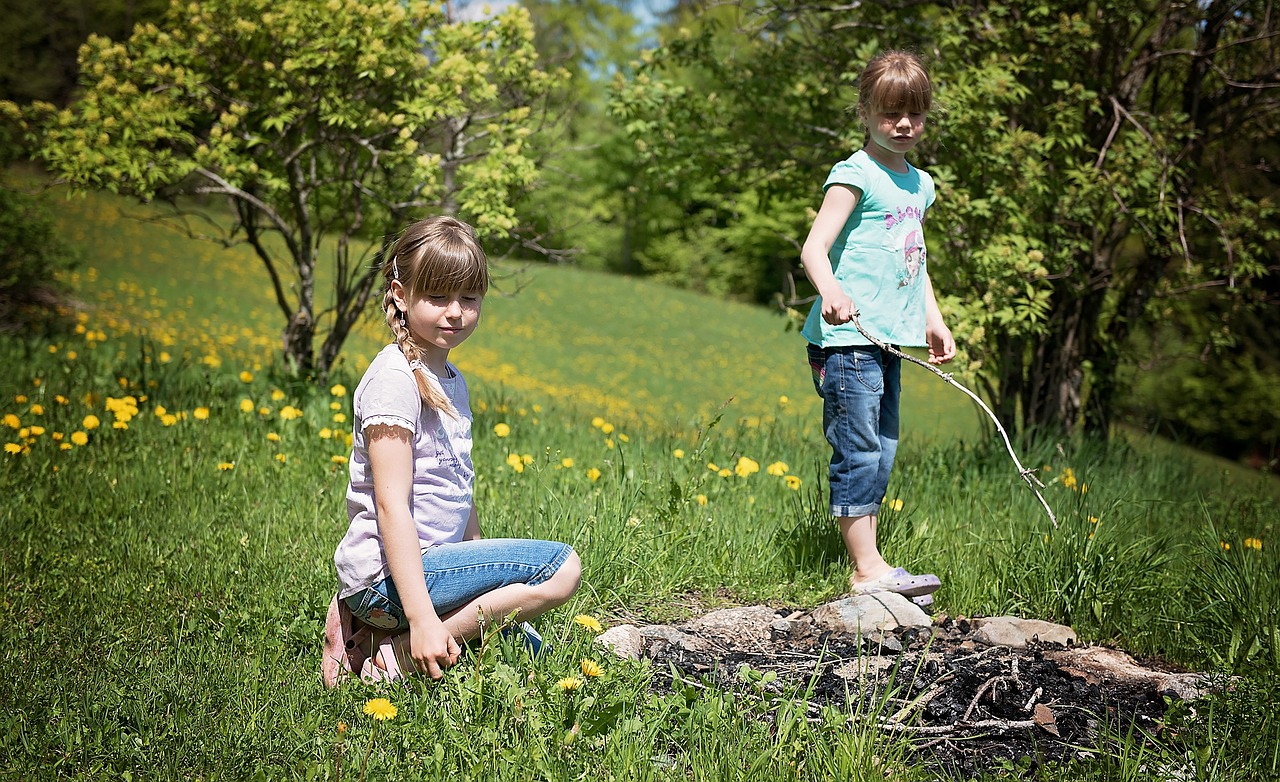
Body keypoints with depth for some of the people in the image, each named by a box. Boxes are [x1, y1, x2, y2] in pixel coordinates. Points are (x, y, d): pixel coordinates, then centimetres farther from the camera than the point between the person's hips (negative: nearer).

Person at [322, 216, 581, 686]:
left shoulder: (450, 381, 14)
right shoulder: (395, 379, -15)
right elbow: (391, 503, -21)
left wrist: (485, 571, 19)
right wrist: (421, 616, -26)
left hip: (430, 565, 10)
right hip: (388, 574, -10)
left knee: (525, 646, 22)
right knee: (562, 567, -18)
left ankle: (372, 632, 11)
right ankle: (399, 654, -13)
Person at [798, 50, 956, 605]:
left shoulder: (919, 184, 17)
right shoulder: (856, 174, -9)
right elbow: (813, 249, -19)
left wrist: (934, 322, 20)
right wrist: (831, 290, -38)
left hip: (889, 341, 9)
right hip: (847, 337, -9)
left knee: (881, 452, 11)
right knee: (858, 450, -8)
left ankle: (871, 564, 18)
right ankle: (866, 570, -5)